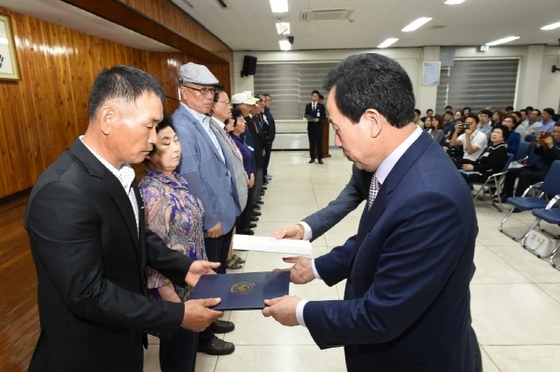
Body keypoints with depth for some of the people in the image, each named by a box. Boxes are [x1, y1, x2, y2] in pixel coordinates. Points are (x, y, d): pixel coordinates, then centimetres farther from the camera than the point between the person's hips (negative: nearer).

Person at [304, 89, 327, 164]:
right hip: (310, 126, 2)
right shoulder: (308, 106, 9)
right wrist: (308, 118, -12)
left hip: (319, 126, -2)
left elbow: (324, 116, 1)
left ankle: (320, 158, 7)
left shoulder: (321, 106, 3)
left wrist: (318, 119, -16)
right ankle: (312, 157, 12)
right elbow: (306, 115, 10)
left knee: (319, 143, 0)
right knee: (311, 143, 5)